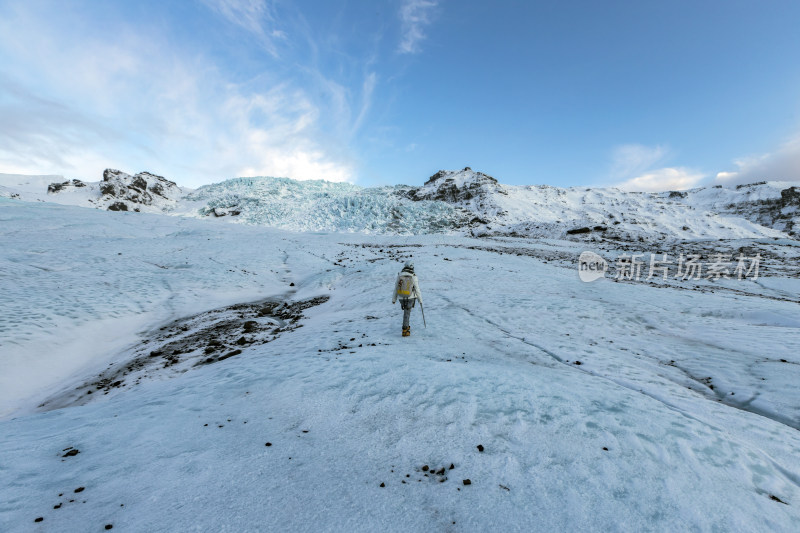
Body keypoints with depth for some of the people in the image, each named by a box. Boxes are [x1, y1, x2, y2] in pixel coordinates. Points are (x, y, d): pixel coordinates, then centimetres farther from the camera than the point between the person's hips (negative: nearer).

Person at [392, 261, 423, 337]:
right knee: (407, 314, 4)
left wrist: (394, 299, 10)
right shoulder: (413, 277, -13)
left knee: (406, 311, 25)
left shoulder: (399, 276, -5)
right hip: (410, 298, -3)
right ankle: (405, 330, 1)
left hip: (401, 298, 3)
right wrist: (420, 300, 1)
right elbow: (417, 290, -10)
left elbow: (396, 288, 1)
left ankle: (406, 326, 32)